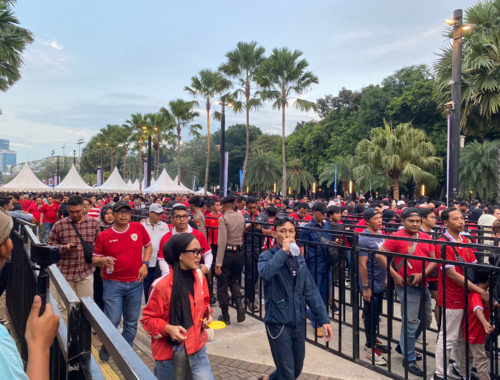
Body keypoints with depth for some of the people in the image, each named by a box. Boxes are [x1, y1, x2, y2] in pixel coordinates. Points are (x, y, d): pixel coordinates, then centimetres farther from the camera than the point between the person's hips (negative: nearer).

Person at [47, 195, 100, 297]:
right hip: (65, 273, 0)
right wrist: (64, 247, -16)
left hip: (86, 272, 0)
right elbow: (50, 245, 3)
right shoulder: (59, 225, -2)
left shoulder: (94, 223, 3)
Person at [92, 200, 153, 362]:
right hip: (113, 283, -2)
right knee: (113, 321, -3)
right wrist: (103, 260, -20)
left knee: (131, 322, 11)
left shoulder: (139, 228, -2)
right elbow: (95, 259, 3)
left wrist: (145, 264, -3)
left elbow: (148, 246, 12)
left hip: (135, 283, 2)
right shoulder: (104, 236, -4)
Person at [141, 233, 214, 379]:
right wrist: (168, 328, -25)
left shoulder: (199, 276, -2)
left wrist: (207, 316, -3)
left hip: (197, 348, 4)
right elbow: (148, 319, -10)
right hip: (169, 353, -4)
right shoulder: (162, 285, -20)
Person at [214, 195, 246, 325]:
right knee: (233, 281, 21)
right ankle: (239, 303, -2)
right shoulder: (241, 217, 5)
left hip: (227, 252, -5)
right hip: (239, 252, 5)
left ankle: (225, 316, 15)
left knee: (222, 285, 8)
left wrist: (218, 263, -16)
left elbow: (222, 241, -17)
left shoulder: (223, 218, -13)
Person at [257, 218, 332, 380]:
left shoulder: (299, 258, 6)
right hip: (278, 322, -6)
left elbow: (310, 290, 5)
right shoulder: (268, 256, -10)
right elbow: (265, 273, -34)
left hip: (298, 322, 6)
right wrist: (283, 251, -28)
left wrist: (323, 318, -1)